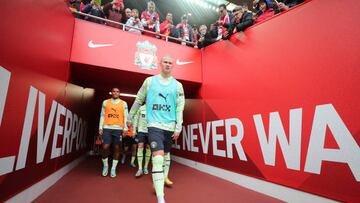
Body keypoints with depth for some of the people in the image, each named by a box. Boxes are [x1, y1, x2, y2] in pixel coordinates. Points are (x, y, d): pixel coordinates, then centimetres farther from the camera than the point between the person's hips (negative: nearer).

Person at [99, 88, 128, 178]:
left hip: (118, 129, 0)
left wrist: (125, 128, -4)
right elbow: (102, 115, 10)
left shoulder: (123, 103, 7)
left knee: (117, 148, 3)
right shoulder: (105, 102, 11)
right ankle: (105, 165, 20)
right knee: (105, 147, -4)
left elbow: (125, 117, 4)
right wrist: (100, 127, 3)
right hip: (107, 128, 1)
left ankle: (113, 168, 14)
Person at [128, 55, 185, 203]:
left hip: (170, 125, 3)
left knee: (166, 154, 17)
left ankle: (163, 178, 43)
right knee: (158, 156, -13)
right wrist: (130, 117, 16)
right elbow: (138, 100, 11)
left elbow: (180, 107, 2)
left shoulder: (177, 85, 5)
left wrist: (178, 127, -4)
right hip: (154, 124, -2)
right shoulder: (149, 81, 3)